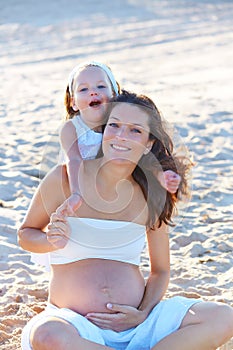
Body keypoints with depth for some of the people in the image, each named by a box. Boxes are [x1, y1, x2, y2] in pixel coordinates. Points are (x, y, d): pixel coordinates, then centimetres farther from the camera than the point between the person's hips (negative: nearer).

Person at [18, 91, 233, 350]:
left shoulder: (152, 196, 3)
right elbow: (25, 234, 10)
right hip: (75, 323, -2)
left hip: (136, 322, 2)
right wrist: (52, 241, -13)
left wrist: (143, 315, -7)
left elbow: (160, 272, 12)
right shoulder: (64, 179, -4)